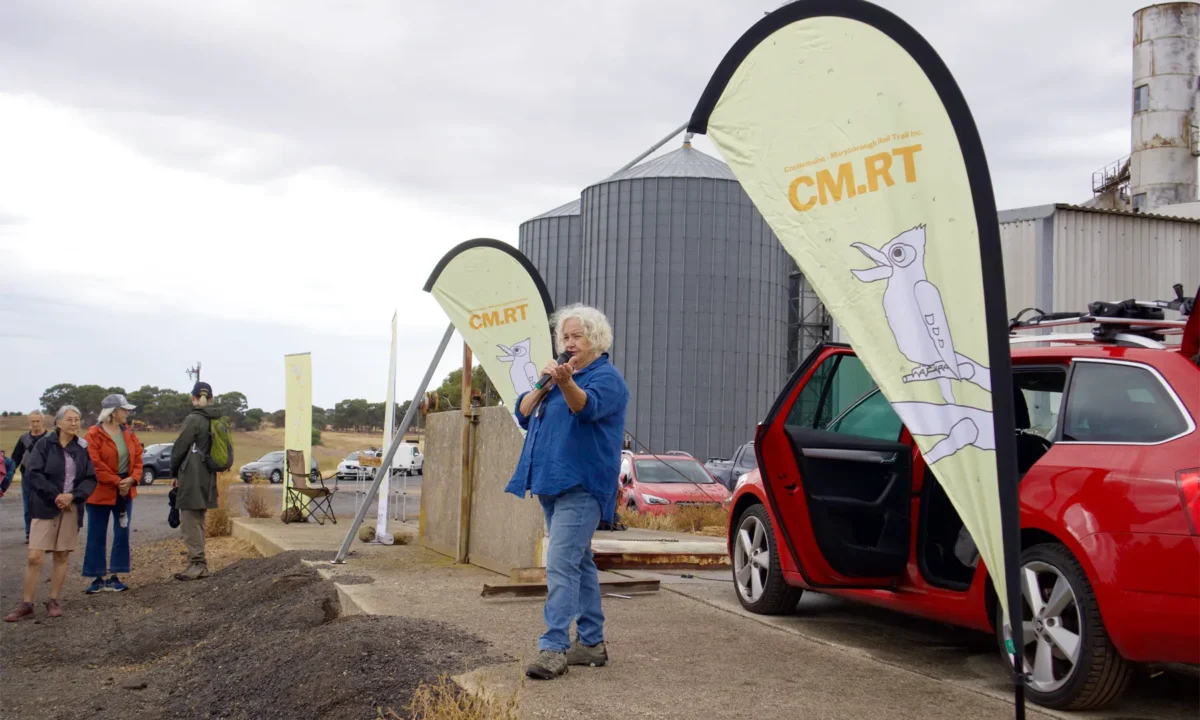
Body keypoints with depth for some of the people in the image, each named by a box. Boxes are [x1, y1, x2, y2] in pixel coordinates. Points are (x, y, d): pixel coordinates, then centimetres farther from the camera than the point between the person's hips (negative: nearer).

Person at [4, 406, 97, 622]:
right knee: (34, 557, -8)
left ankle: (53, 601, 15)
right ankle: (26, 604, 2)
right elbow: (32, 474, -9)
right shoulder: (45, 444, -2)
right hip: (46, 508, -3)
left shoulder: (82, 449, 7)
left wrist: (73, 496, -13)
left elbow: (90, 479, 4)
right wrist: (55, 496, -15)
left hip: (71, 508, 3)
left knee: (62, 556, 6)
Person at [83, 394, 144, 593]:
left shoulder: (129, 433, 7)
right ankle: (97, 578, 10)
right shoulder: (94, 434, -11)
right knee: (97, 536, 2)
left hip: (125, 491, 6)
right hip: (101, 492, -6)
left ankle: (114, 577, 15)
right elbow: (95, 464, -17)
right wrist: (116, 482, -19)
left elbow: (137, 458, 6)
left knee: (122, 534, 7)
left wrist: (132, 479, -11)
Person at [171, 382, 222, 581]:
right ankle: (199, 564, 18)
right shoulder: (217, 421, 11)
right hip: (207, 479, 8)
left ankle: (197, 563, -5)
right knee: (198, 522, 16)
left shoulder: (194, 419, -13)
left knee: (190, 522, -3)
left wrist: (174, 473, 2)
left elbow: (179, 447, -11)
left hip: (191, 478, -8)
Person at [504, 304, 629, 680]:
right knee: (578, 563, 13)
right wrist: (542, 385, -7)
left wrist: (566, 382, -50)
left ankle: (553, 648, -18)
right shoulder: (559, 374, 18)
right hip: (554, 484, 9)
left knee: (561, 564, -17)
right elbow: (523, 414, 11)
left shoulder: (607, 377, -8)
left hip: (581, 486, -9)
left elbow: (587, 407, -30)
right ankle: (591, 643, 21)